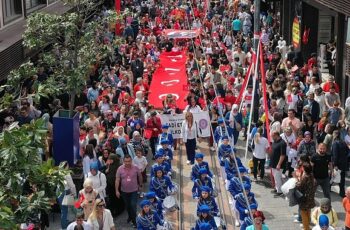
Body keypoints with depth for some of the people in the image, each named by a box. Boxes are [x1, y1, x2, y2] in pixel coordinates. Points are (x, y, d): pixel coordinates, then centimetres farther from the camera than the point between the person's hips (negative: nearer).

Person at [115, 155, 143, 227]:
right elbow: (117, 180, -9)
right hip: (124, 191, 2)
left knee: (133, 205, -9)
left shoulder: (135, 168, -12)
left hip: (134, 190, -2)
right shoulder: (120, 169, -12)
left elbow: (139, 176, 5)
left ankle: (134, 221, 1)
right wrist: (117, 190, -11)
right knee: (127, 205, 18)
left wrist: (140, 185, 13)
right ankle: (130, 216, 42)